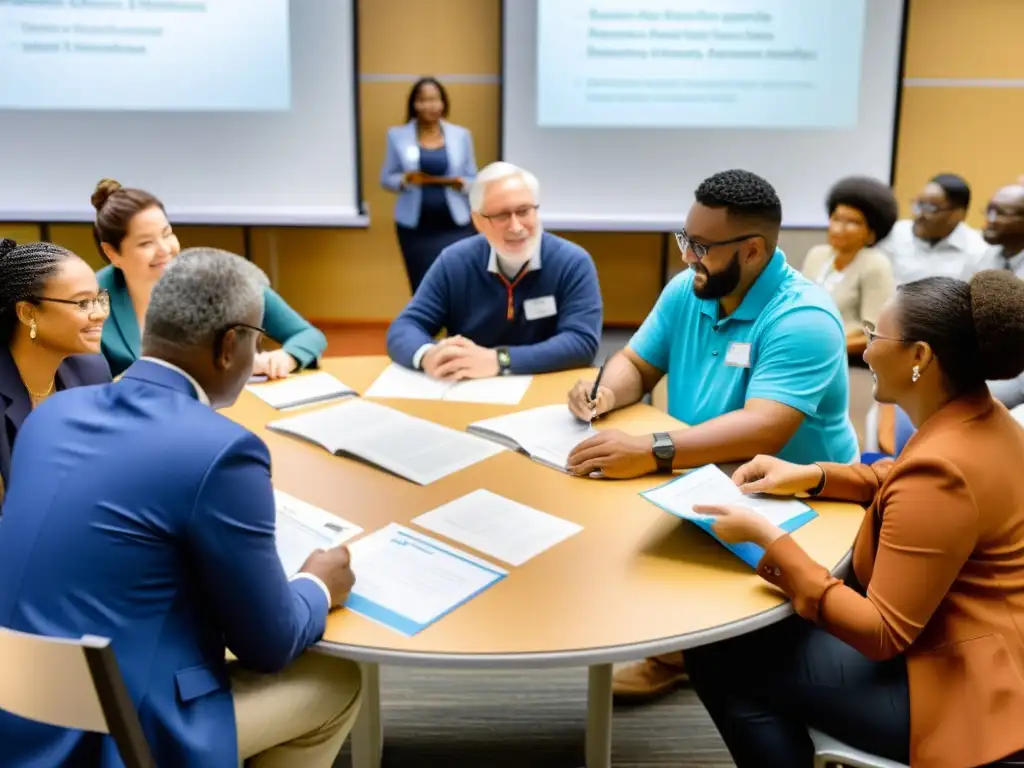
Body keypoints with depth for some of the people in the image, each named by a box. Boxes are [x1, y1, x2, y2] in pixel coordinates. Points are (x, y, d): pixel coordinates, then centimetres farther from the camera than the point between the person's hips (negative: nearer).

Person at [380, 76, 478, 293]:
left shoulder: (461, 135, 5)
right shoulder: (397, 135, 2)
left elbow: (474, 180, 10)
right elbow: (386, 179, 7)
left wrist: (461, 183, -13)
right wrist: (406, 179, -15)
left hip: (455, 226, 0)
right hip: (415, 227, 0)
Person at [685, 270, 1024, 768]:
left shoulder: (939, 471, -30)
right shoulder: (983, 419, 0)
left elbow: (881, 635, -27)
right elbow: (905, 485, 21)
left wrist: (769, 540, -27)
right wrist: (811, 476, 6)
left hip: (964, 692, -10)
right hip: (971, 655, 10)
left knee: (718, 657, -6)